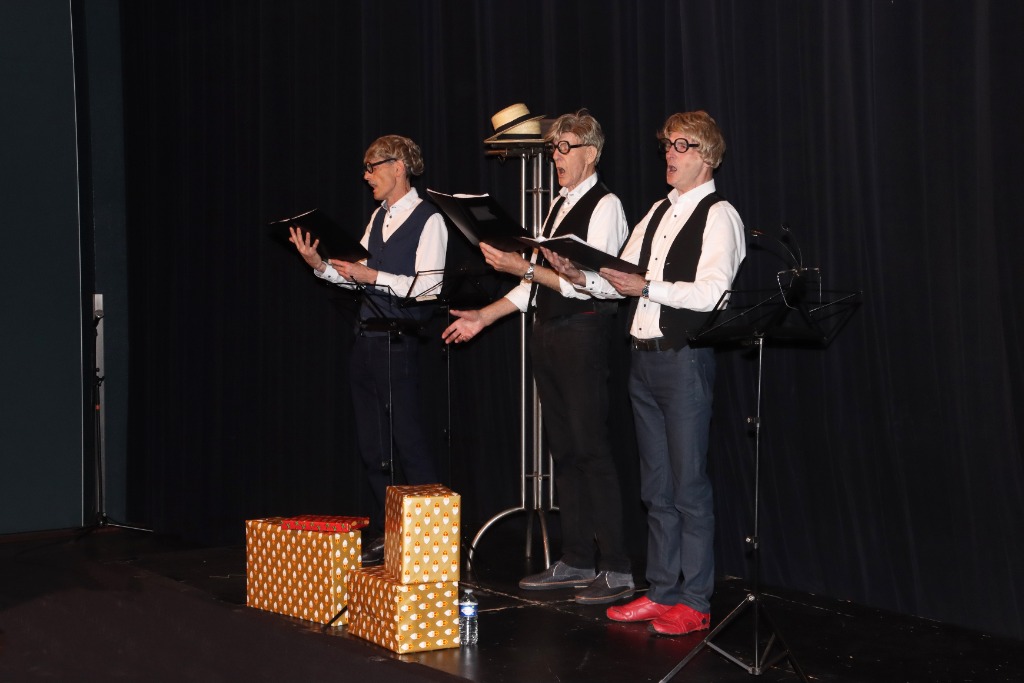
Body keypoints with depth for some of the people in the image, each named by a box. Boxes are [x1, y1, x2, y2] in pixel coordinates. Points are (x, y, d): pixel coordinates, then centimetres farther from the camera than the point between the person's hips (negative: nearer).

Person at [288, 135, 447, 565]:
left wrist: (374, 277, -20)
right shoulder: (378, 218, 15)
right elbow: (360, 279, 16)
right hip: (366, 339, 8)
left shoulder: (427, 219, -8)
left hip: (398, 344, -8)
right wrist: (321, 266, 1)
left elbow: (427, 285, -16)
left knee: (408, 441, -6)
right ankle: (382, 535, 22)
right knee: (372, 445, 12)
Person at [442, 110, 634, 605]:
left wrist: (522, 267, -21)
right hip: (547, 334, 9)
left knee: (591, 449, -8)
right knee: (563, 450, 11)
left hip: (582, 335, -9)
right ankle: (576, 562, 19)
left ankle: (617, 570, -2)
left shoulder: (604, 206, -8)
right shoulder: (558, 205, 18)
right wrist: (484, 317, 13)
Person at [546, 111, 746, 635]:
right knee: (655, 486, 13)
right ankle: (661, 592, 22)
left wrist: (647, 287, -23)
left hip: (685, 360, -8)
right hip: (643, 356, 8)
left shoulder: (718, 216, -7)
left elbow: (711, 293, -19)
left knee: (688, 486, -3)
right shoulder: (658, 213, 17)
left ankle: (694, 602, 5)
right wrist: (582, 278, -2)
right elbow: (623, 280, 16)